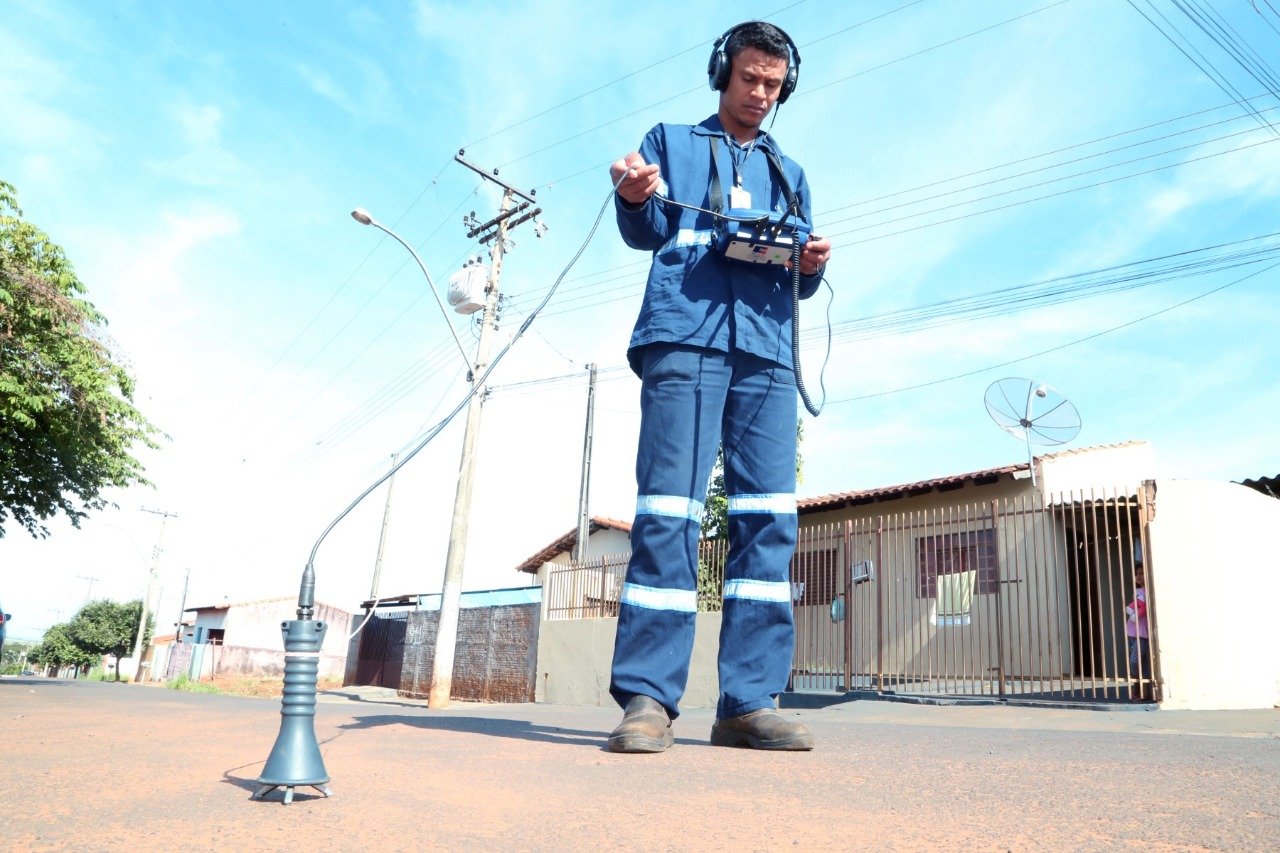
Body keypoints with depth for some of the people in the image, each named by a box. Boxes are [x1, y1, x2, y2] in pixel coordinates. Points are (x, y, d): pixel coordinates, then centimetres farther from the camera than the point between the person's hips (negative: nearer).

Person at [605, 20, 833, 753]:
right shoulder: (673, 142, 19)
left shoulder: (788, 172, 28)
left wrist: (814, 266, -2)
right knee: (670, 511, -12)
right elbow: (647, 233, 5)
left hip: (766, 350, 4)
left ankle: (750, 702, -3)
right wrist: (635, 199, -18)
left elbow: (800, 280, 21)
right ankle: (648, 699, -11)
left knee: (769, 517, -6)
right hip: (685, 339, -4)